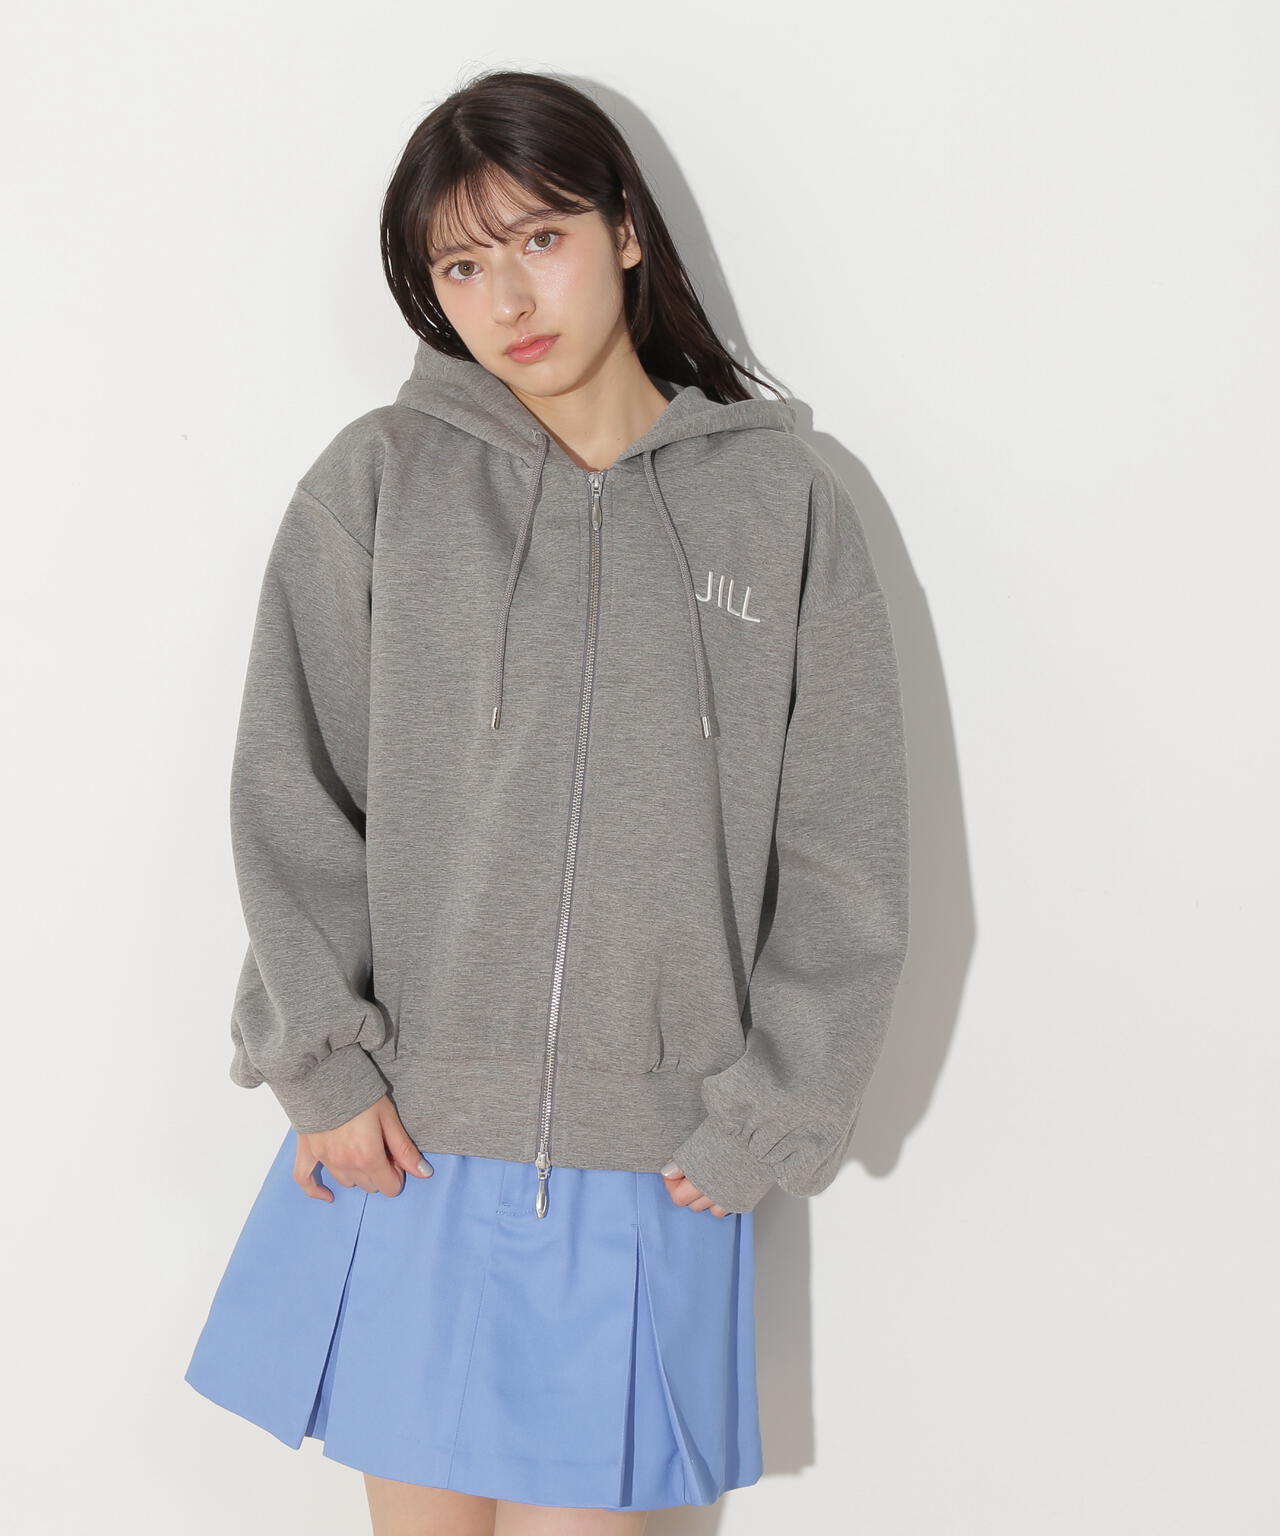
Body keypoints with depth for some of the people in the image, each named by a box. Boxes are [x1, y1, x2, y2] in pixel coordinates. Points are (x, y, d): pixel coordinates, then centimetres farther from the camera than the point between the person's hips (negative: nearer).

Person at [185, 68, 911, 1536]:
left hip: (656, 1162, 0)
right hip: (401, 1137, 1)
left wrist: (767, 1116, -1)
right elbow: (291, 797, 2)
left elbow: (842, 858, 2)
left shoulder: (784, 504, 1)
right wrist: (326, 1062, -5)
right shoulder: (375, 483, 1)